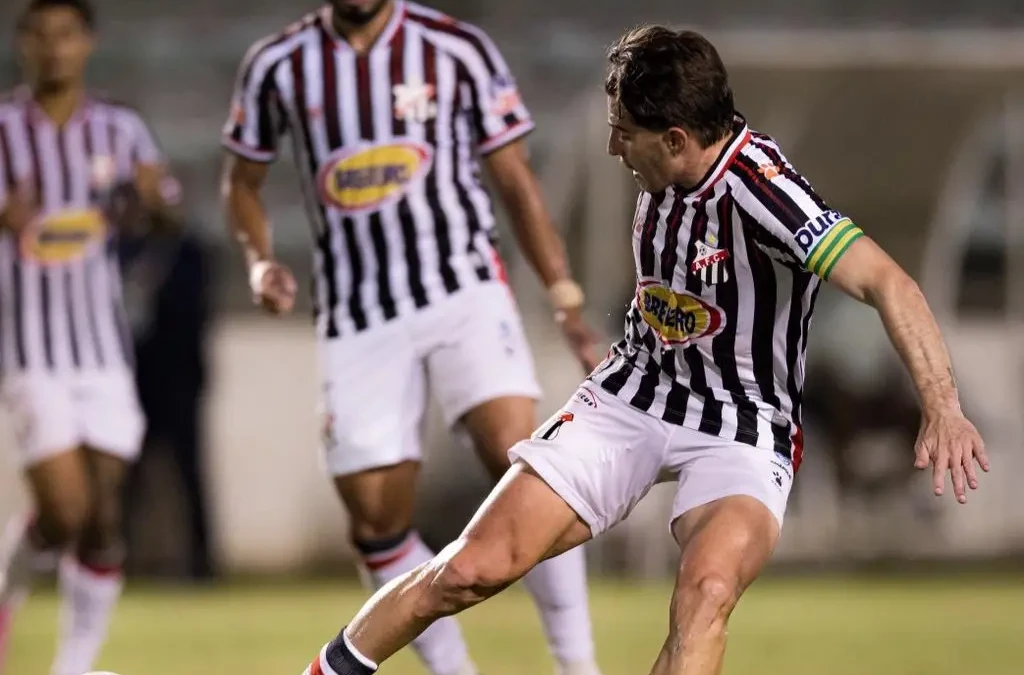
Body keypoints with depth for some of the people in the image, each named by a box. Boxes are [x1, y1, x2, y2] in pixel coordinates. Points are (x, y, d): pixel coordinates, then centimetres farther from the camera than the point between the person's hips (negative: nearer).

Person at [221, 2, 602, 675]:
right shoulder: (278, 65, 3)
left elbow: (516, 180, 5)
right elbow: (243, 179, 17)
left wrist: (568, 302, 0)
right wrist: (261, 261, -3)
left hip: (464, 289, -2)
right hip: (357, 317, 2)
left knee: (516, 457, -22)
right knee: (375, 520, -1)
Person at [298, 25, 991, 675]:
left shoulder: (759, 188, -27)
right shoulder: (667, 172, -4)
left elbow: (887, 282, -38)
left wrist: (942, 407, -49)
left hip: (740, 430, -6)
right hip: (631, 397, 6)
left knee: (706, 590, -35)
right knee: (474, 567, -4)